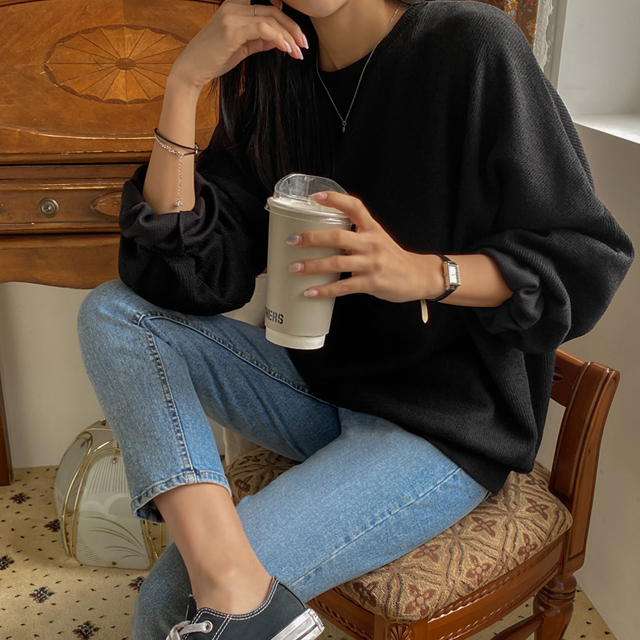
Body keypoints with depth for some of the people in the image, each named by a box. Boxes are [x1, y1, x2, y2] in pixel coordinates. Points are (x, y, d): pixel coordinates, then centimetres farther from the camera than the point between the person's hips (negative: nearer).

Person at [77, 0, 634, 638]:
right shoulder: (273, 77, 4)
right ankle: (230, 580, -27)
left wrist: (425, 273, -27)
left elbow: (586, 263, -10)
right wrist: (185, 83, -13)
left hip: (446, 424, -7)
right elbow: (194, 279, -6)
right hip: (317, 382, 7)